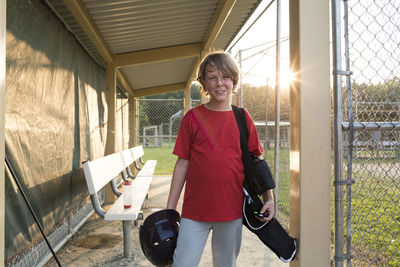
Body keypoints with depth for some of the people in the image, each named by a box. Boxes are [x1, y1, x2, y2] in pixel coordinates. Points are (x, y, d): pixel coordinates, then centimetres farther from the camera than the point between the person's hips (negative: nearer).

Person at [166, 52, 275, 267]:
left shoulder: (243, 118, 3)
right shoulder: (192, 118, 0)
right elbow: (182, 164, 1)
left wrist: (268, 197, -1)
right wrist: (170, 209, 2)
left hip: (232, 210, 2)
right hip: (195, 210, -1)